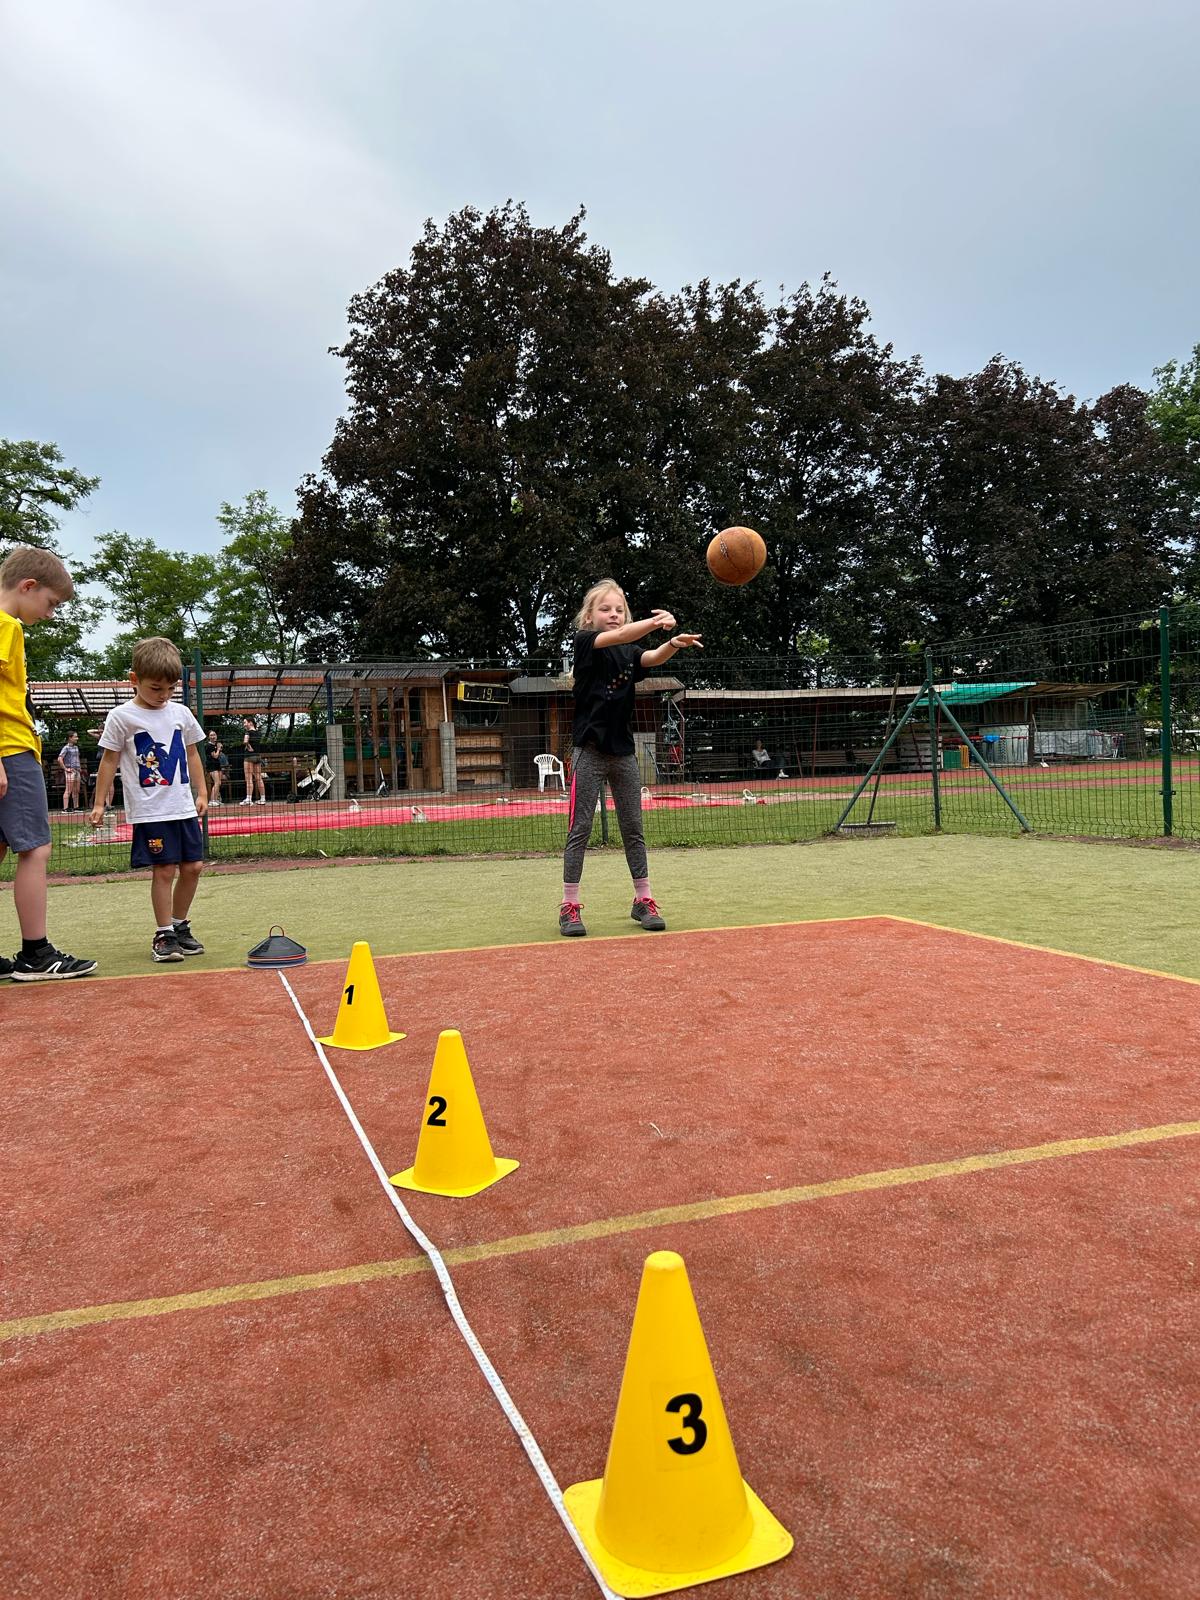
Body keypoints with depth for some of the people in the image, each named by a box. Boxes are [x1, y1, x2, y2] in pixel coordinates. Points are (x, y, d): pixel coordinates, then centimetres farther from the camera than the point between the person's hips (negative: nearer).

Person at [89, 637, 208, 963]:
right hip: (149, 810, -5)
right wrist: (99, 803, -1)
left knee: (192, 866, 5)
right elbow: (109, 760, 0)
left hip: (184, 806, 5)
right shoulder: (122, 717, -3)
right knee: (164, 870, -6)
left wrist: (201, 792, 15)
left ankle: (179, 925, 22)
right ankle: (163, 935, 5)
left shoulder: (181, 713, 10)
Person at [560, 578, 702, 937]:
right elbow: (619, 636, -25)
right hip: (591, 750, -5)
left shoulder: (630, 651, 9)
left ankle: (643, 901, 17)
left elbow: (652, 657, -13)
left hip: (623, 751, 5)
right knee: (579, 830, -1)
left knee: (633, 829, 9)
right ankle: (569, 906, 6)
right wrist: (656, 621, -43)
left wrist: (673, 644, -37)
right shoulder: (585, 641, -5)